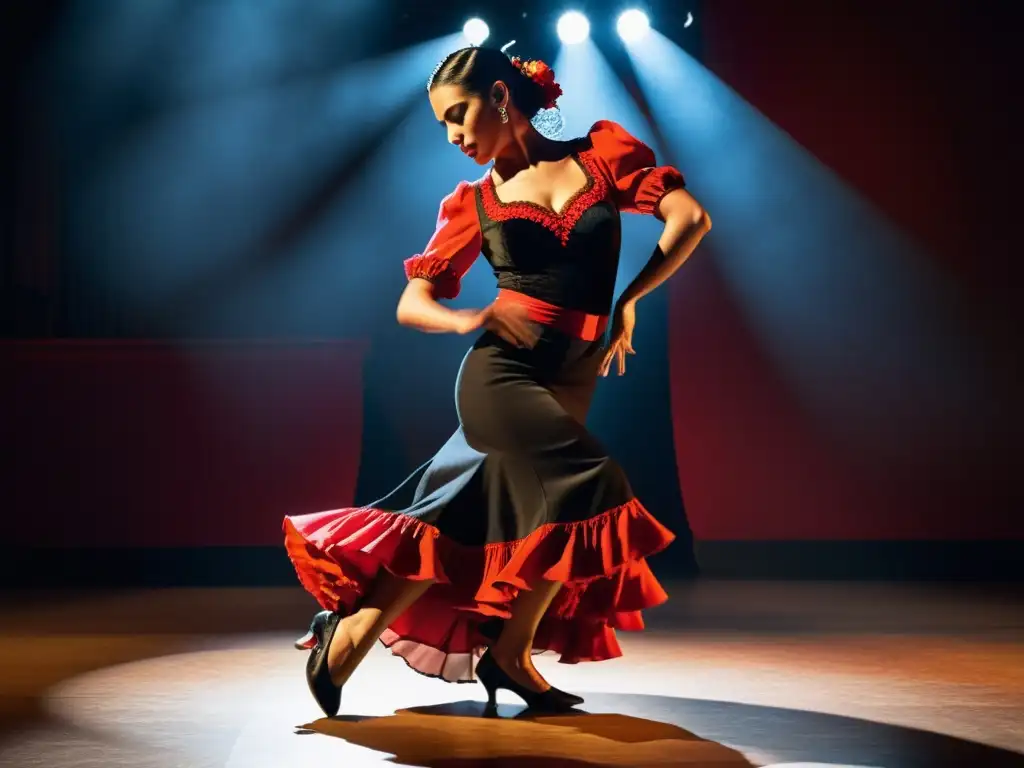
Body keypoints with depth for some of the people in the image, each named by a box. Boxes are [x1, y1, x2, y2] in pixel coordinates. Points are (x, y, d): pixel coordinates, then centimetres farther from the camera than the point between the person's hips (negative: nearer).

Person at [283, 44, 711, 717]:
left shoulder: (603, 154, 7)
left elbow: (690, 219, 1)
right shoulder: (474, 203, 9)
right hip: (500, 370, -3)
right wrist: (468, 320, -13)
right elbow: (412, 304, 8)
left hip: (571, 382, 3)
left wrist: (629, 302, 1)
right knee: (589, 489, -22)